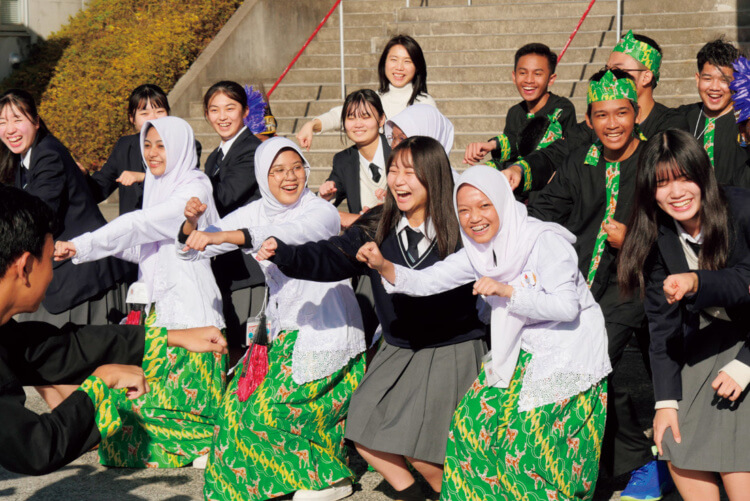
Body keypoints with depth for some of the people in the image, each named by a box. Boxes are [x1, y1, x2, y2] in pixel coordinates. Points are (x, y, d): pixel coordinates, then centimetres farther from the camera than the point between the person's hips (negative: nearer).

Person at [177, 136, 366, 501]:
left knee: (272, 410, -12)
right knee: (242, 398, 0)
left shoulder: (321, 212, -12)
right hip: (282, 331, 7)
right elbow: (194, 249, 4)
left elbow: (289, 234, -34)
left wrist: (222, 236, -43)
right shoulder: (255, 213, 6)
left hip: (325, 333, -7)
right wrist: (191, 224, -18)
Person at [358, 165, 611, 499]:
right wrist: (383, 266, -20)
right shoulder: (478, 252, 2)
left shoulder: (544, 242, -19)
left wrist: (507, 291, -28)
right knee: (474, 422, 1)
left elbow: (567, 306, -24)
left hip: (570, 355, -7)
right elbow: (426, 281, -3)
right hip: (521, 352, 7)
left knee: (533, 441, -14)